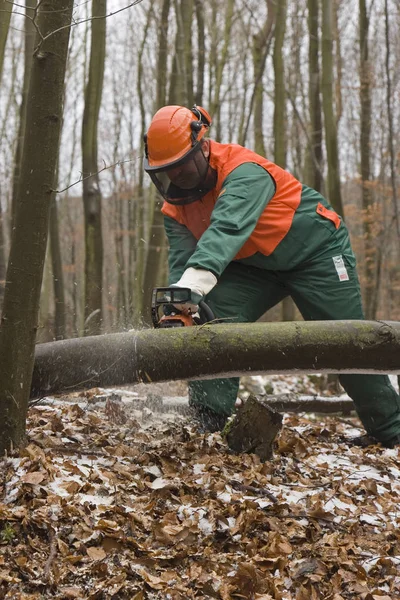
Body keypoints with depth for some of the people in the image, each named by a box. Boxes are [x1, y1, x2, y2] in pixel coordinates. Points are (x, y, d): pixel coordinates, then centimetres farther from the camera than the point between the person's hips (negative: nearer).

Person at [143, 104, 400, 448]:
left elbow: (227, 230, -49)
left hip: (316, 250, -6)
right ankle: (210, 417, -19)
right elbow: (182, 261, -18)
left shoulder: (243, 172, -33)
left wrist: (192, 286, -64)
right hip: (255, 265, 6)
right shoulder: (176, 207, -8)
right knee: (213, 316, -17)